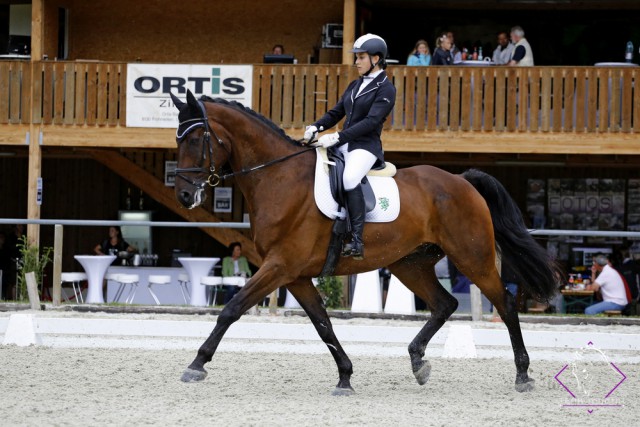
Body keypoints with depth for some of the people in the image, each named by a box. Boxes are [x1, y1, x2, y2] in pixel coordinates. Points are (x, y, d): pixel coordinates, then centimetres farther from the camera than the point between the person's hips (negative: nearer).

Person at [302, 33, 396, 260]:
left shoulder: (386, 89, -5)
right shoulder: (355, 86, 19)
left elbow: (370, 122, -16)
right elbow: (336, 113, 17)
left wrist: (337, 137, -25)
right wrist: (316, 127, -4)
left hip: (366, 146, -8)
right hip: (343, 144, 8)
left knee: (350, 178, -35)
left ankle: (357, 243, -37)